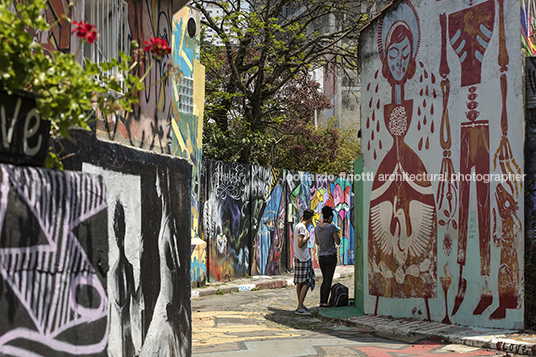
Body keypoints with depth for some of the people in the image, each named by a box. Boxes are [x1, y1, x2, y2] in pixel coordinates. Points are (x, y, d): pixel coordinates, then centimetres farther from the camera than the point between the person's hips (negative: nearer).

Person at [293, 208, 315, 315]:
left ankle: (301, 306, 18)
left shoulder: (298, 226, 11)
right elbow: (300, 244, -23)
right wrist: (308, 236, -10)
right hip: (304, 259, -10)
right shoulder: (302, 228, -16)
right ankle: (300, 307, -9)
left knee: (300, 283, 12)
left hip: (298, 258, 10)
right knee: (306, 283, -7)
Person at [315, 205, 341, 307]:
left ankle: (321, 302, 11)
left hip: (321, 257, 5)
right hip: (331, 257, -5)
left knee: (325, 280, 15)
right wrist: (337, 233, 9)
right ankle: (325, 302, -3)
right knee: (328, 280, 0)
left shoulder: (317, 227, 3)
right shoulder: (332, 227, -14)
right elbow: (338, 242, -7)